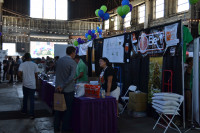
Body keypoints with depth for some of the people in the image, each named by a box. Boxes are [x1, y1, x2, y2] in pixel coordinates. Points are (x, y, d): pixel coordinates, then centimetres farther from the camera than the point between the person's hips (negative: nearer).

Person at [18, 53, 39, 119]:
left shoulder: (22, 64, -5)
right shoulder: (34, 65, -5)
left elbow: (19, 74, -15)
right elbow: (36, 76, -1)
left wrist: (22, 78, 6)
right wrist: (36, 83, 12)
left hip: (25, 84, 1)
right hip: (32, 84, -1)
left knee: (25, 97, 20)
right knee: (31, 99, 2)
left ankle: (24, 110, 32)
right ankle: (31, 114, -1)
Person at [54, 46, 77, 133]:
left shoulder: (59, 60, 6)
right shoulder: (72, 62, -13)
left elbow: (56, 73, 13)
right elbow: (71, 77, -22)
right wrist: (63, 86, -17)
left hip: (58, 89, 6)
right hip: (68, 90, -6)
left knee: (58, 109, 15)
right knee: (67, 110, 6)